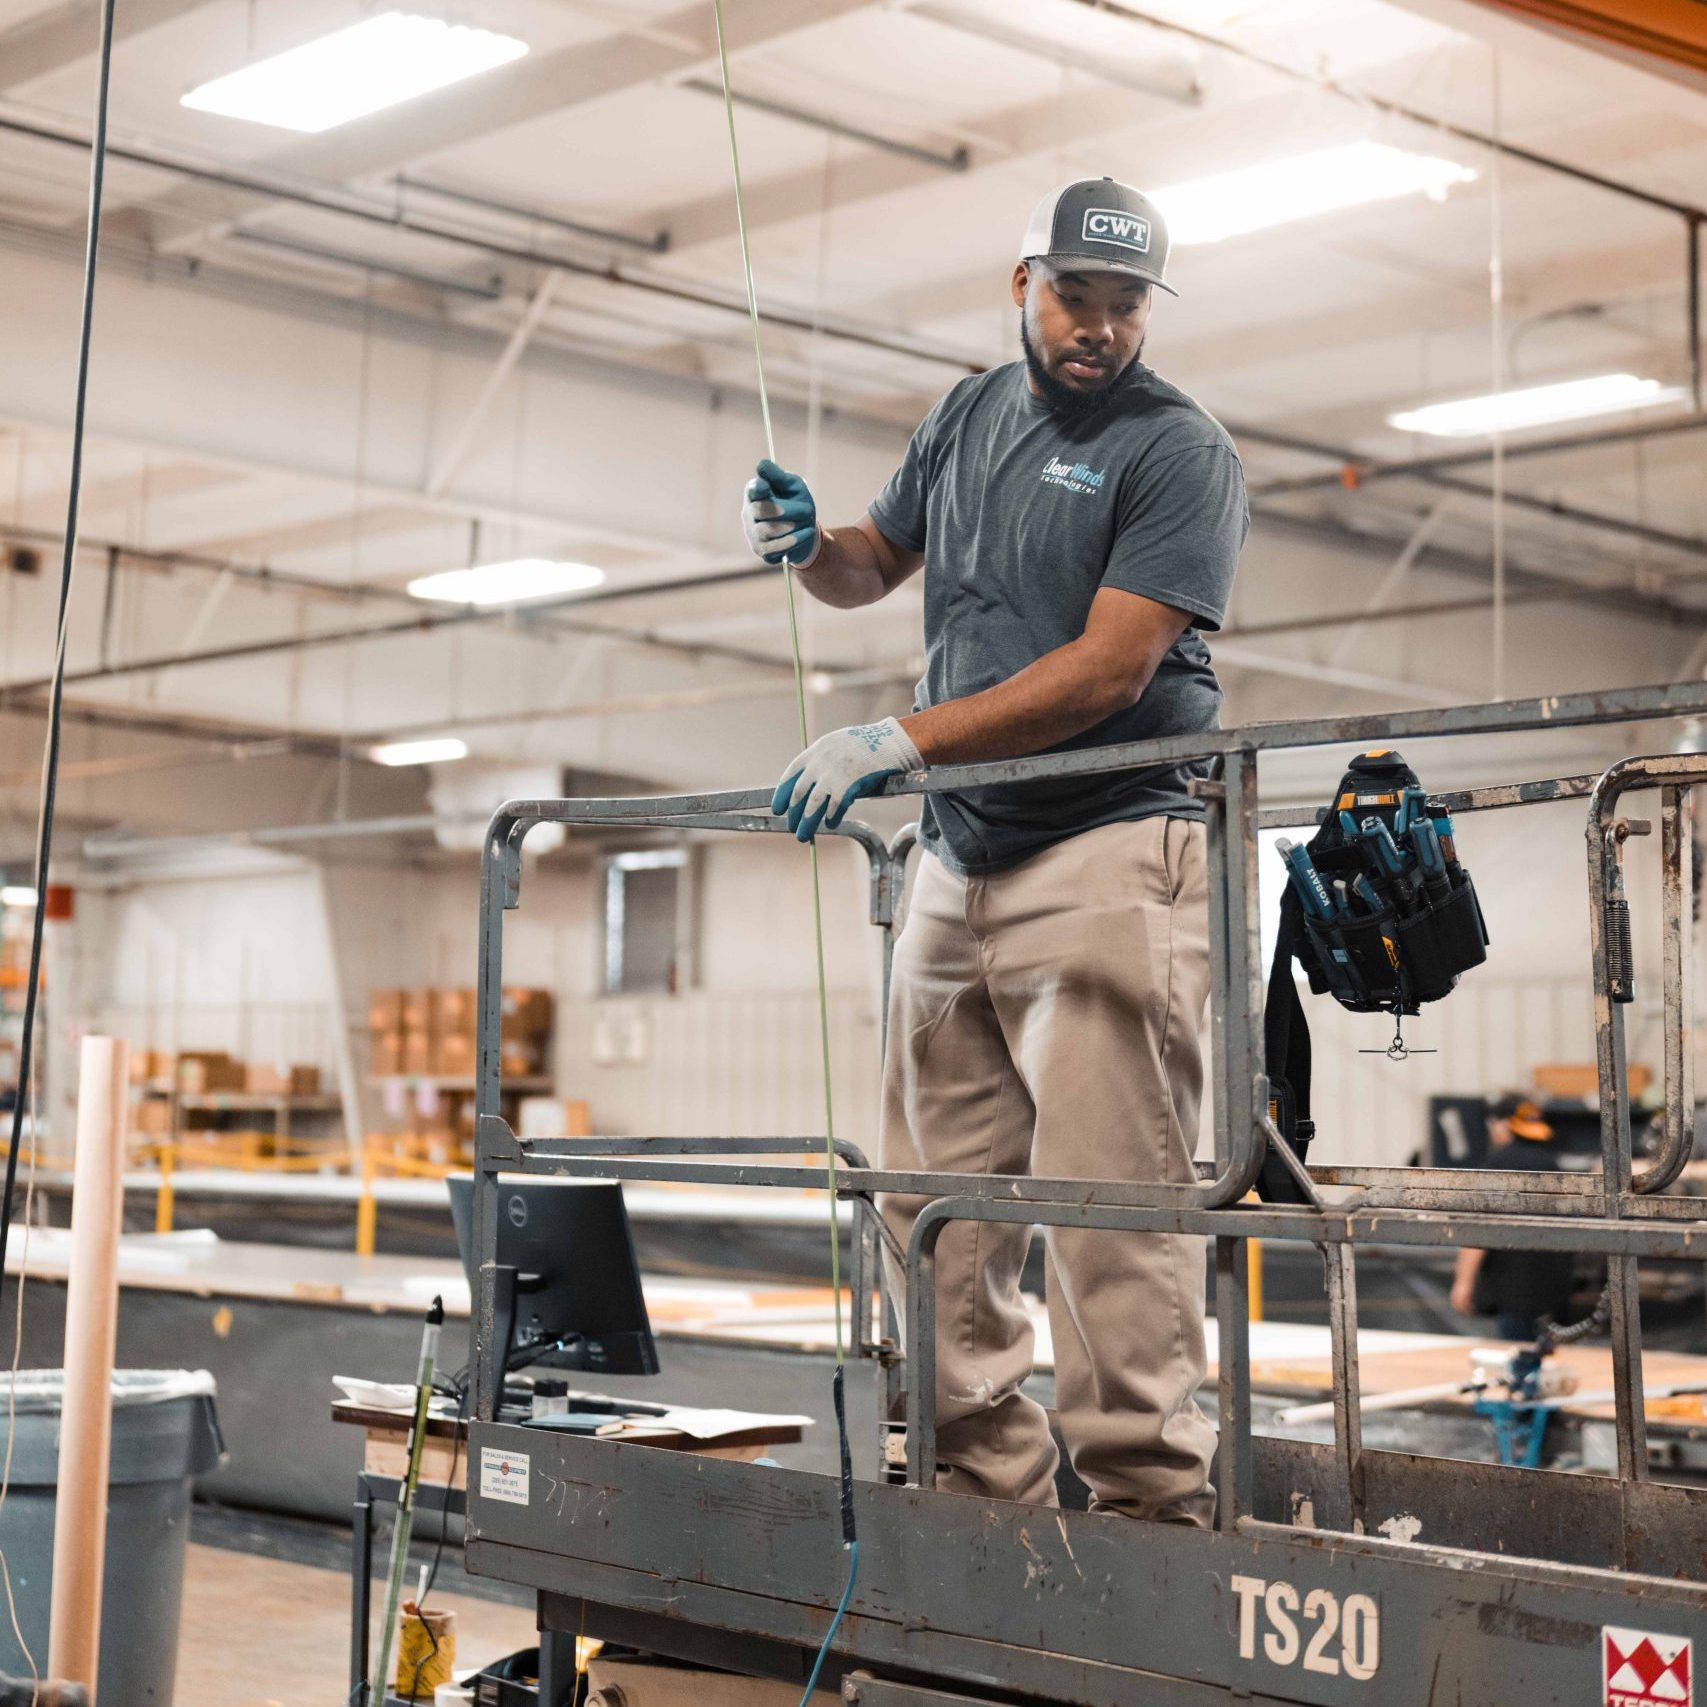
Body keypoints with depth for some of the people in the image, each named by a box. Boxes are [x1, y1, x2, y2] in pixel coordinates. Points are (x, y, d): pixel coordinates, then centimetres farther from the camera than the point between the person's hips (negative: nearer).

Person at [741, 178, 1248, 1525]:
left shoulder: (1179, 453, -4)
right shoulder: (971, 416, 17)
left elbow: (1107, 670, -15)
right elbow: (881, 560, 31)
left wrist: (899, 744, -19)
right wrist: (809, 546, 7)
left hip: (1108, 855, -7)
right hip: (959, 859, 7)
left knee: (1110, 1205, -11)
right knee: (936, 1210, 6)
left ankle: (1150, 1502, -5)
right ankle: (985, 1487, 14)